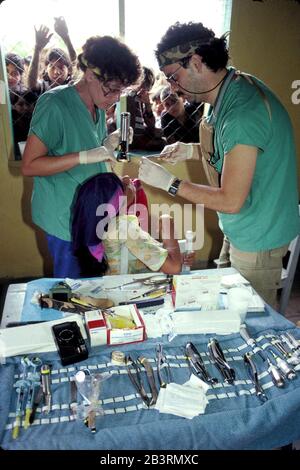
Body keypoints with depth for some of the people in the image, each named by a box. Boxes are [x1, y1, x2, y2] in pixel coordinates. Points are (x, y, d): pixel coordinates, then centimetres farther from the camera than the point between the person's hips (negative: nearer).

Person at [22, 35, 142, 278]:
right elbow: (29, 165, -18)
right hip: (65, 219, -7)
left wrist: (108, 145, -2)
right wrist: (85, 156, -26)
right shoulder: (55, 104, -17)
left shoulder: (98, 107, 8)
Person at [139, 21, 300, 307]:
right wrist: (193, 151, 2)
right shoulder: (236, 89, 2)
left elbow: (231, 201, -26)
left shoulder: (242, 112, -29)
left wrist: (168, 182, -18)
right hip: (245, 231, 9)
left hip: (258, 239, -9)